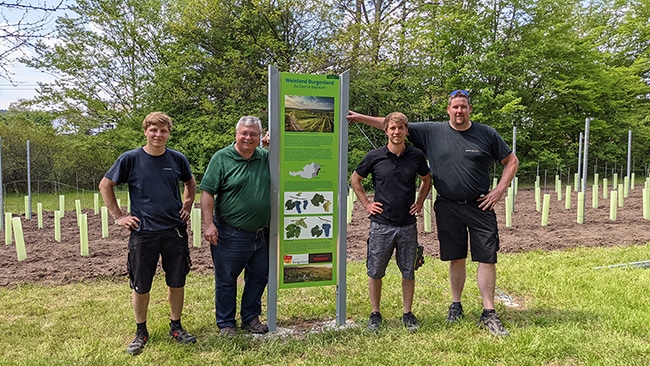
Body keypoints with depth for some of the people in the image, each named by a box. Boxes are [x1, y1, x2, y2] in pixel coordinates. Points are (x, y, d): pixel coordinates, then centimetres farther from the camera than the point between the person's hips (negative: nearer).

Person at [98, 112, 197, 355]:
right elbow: (105, 185, 5)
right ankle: (141, 332, 27)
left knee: (177, 282, 10)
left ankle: (176, 327, 28)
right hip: (143, 233, -2)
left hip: (175, 231, 2)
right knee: (141, 286, 8)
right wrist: (118, 216, 0)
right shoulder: (130, 159, -4)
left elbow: (190, 183, 21)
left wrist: (187, 207, 9)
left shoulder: (177, 159, 2)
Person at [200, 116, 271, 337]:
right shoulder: (222, 158, -5)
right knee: (226, 280, 8)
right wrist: (208, 224, -17)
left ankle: (251, 318, 33)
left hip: (261, 234, 5)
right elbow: (207, 192, -8)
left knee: (259, 278, 15)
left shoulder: (266, 158, 6)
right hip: (231, 234, -4)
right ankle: (225, 323, 24)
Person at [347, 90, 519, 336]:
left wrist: (500, 190, -1)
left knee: (487, 259, -1)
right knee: (456, 259, 10)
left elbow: (511, 161, 11)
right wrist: (360, 117, 0)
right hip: (447, 207, 1)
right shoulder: (432, 132, 3)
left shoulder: (486, 134, 3)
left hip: (480, 207, 0)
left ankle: (489, 314, 11)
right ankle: (455, 306, 27)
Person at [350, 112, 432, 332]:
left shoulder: (416, 156, 1)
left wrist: (420, 202, 9)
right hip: (381, 224, -1)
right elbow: (355, 180, 10)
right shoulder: (375, 156, -4)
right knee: (375, 272, 7)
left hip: (408, 225, 2)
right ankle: (375, 314, 23)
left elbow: (426, 179, 20)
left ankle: (408, 314, 26)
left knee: (408, 272, 10)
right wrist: (366, 204, 3)